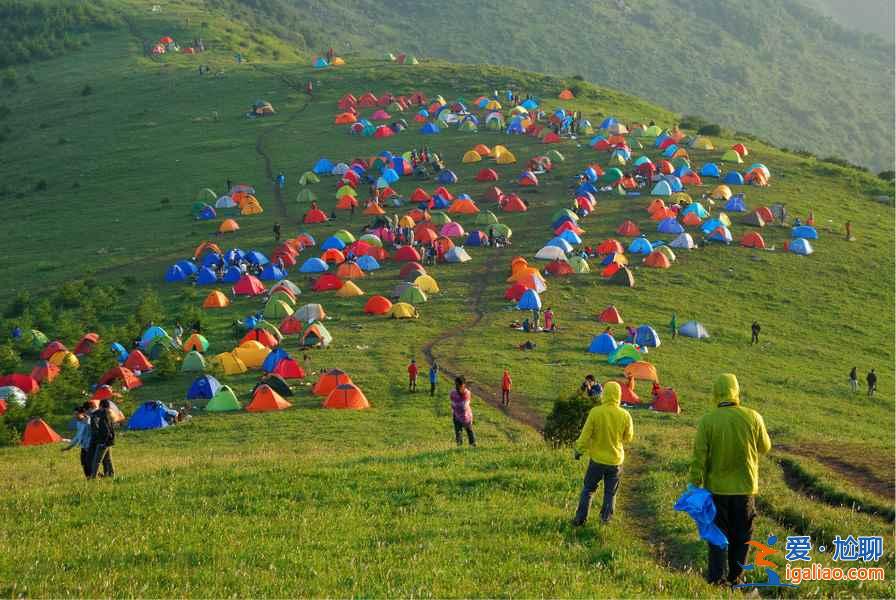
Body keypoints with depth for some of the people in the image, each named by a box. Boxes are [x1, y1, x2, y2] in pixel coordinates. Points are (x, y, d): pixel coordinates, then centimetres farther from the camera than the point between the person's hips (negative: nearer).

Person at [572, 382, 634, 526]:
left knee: (588, 489, 14)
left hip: (597, 459, -1)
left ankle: (580, 518, 15)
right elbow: (628, 438, 2)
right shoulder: (625, 415, -13)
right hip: (616, 460, 1)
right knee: (610, 492, 17)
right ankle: (606, 517, 21)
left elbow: (585, 435, -11)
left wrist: (579, 450, 4)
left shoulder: (595, 412, -18)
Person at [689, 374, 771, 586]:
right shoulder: (752, 417, -8)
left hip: (717, 488, -1)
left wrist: (694, 484, -3)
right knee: (741, 534, 12)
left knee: (718, 532, 10)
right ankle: (735, 576, 17)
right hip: (745, 488, 1)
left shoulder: (707, 421, -11)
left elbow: (699, 456, -10)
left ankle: (716, 575, 7)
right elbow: (765, 447, 6)